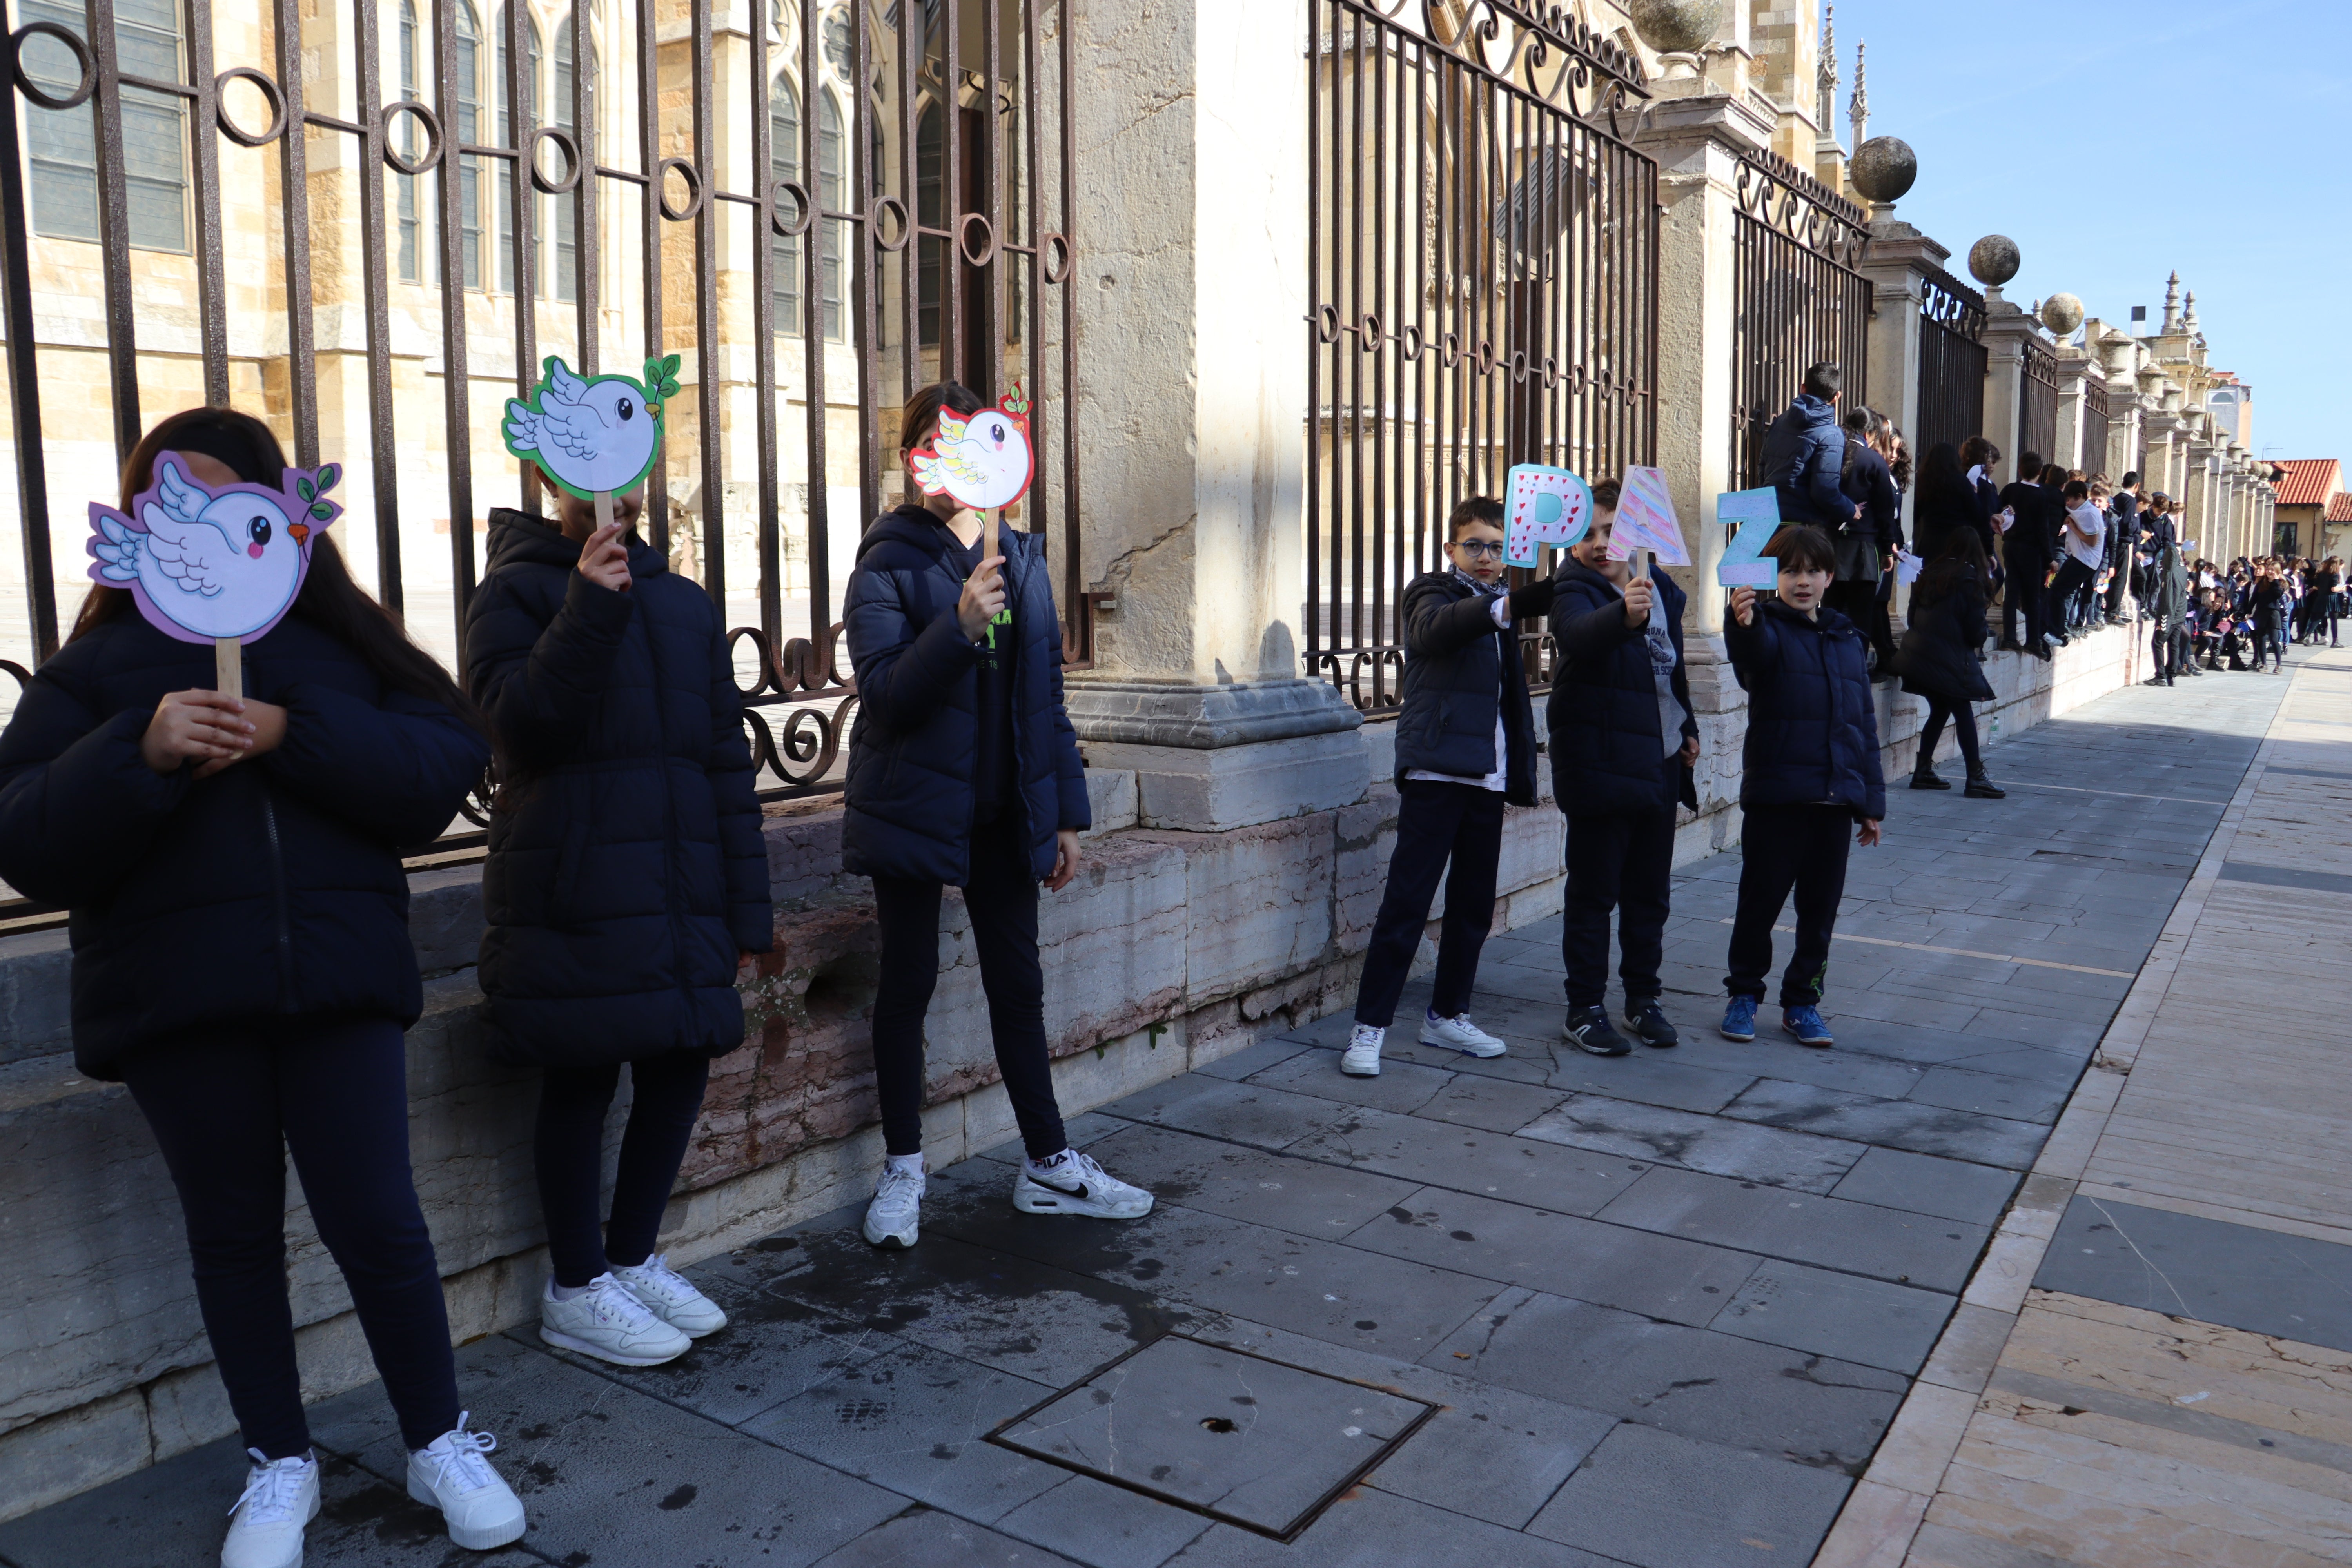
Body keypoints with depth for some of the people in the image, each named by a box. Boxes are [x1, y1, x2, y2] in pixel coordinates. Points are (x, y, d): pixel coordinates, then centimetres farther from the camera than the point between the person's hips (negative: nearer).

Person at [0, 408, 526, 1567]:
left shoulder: (339, 641, 7)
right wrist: (140, 753, -20)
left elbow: (448, 763, -5)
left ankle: (440, 1443, 19)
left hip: (338, 979, -1)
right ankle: (279, 1469, 29)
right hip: (177, 998, 1)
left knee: (376, 1220, 0)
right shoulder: (94, 668, 7)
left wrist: (296, 735, -18)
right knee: (234, 1235, 12)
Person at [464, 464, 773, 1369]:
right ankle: (576, 1289, 21)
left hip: (681, 897, 5)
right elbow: (520, 723, -16)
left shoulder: (685, 604, 14)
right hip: (572, 901, -5)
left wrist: (746, 909, 11)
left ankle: (633, 1259, 29)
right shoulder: (517, 592, -1)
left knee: (680, 1069, 9)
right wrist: (589, 608, -23)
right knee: (581, 1083, 3)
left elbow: (725, 760, 14)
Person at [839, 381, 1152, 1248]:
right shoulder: (887, 566, -5)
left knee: (1018, 983, 10)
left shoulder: (1021, 557, 9)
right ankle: (902, 1170, 20)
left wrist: (1066, 811, 9)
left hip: (1003, 811, 4)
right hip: (914, 808, -4)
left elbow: (1047, 689, 11)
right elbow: (885, 692, -17)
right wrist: (959, 625, -31)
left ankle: (1050, 1163, 21)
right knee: (908, 983, 6)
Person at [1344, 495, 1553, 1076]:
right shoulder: (1432, 592, -1)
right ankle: (1369, 1027, -2)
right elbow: (1434, 630, -25)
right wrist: (1502, 606, -42)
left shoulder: (1496, 604, 20)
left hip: (1488, 776, 7)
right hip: (1436, 770, -7)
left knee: (1474, 905, 10)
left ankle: (1446, 1015, 23)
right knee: (1406, 903, -8)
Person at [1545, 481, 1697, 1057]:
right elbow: (1578, 636, -36)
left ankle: (1644, 999, 26)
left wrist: (1687, 726, 22)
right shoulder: (1573, 589, -10)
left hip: (1660, 765, 6)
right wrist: (1622, 614, -54)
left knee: (1650, 894, 14)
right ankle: (1585, 1010, 10)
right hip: (1600, 766, -6)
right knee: (1593, 895, 0)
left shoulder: (1659, 587, 10)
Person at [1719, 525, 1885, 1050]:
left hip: (1835, 799, 5)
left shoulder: (1847, 638, 13)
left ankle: (1802, 1001, 23)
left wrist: (1872, 800, 13)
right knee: (1760, 900, 4)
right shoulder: (1768, 630, -3)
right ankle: (1744, 994, 20)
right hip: (1775, 795, -5)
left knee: (1821, 908, 10)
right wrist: (1744, 624, -55)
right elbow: (1753, 651, -30)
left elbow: (1865, 724, 16)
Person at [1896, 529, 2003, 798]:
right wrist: (1985, 633, 14)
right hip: (1950, 662, -6)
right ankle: (1976, 776, 1)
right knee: (1964, 714, 0)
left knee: (1939, 711, 16)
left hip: (1919, 655, 6)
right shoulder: (1969, 579, -8)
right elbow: (1975, 631, -9)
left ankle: (1923, 771, 16)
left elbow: (1913, 616, 14)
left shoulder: (1929, 574, 9)